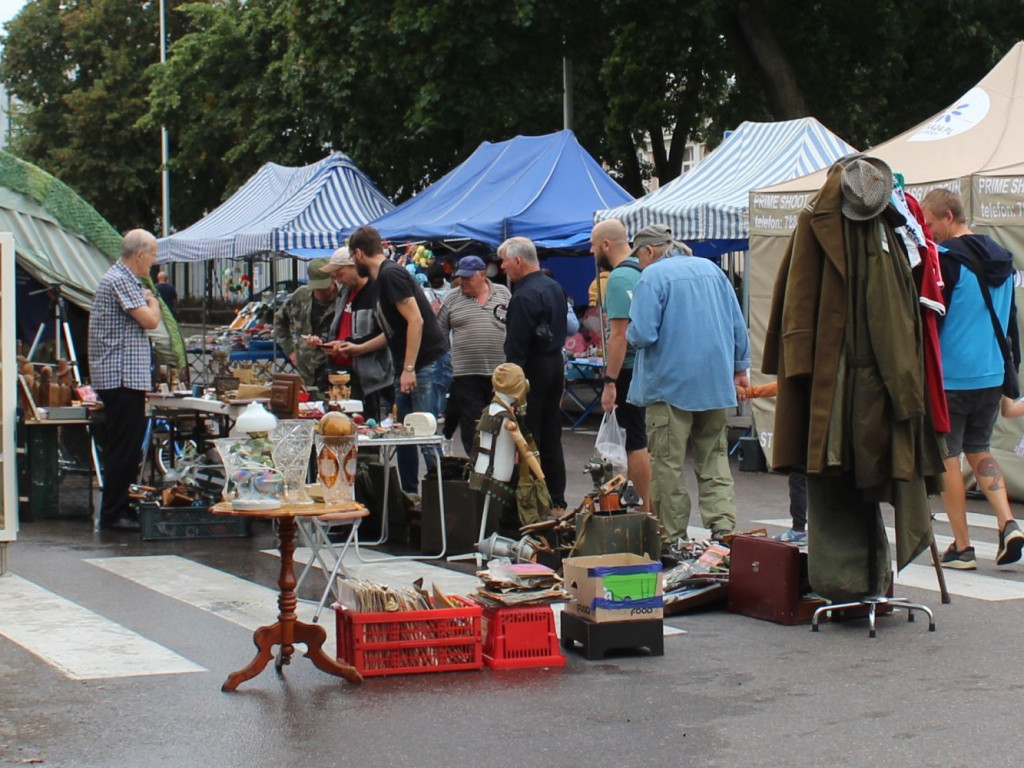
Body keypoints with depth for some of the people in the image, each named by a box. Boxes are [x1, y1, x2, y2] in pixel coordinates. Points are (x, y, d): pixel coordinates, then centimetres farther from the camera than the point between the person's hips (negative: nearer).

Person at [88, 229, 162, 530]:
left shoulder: (124, 279, 19)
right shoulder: (119, 280, -14)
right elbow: (150, 321, -17)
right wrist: (153, 300, 0)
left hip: (126, 377, 11)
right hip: (121, 377, -11)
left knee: (126, 447, 13)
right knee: (124, 447, -7)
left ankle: (120, 508, 18)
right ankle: (114, 513, -4)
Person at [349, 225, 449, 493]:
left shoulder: (391, 275, -13)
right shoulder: (382, 278, 18)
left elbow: (415, 320, -21)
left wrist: (409, 368, -22)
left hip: (428, 363, -10)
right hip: (408, 369, 10)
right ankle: (409, 493, 20)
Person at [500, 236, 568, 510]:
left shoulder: (524, 296, -18)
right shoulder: (554, 288, 11)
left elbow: (516, 344, -21)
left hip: (533, 367, -9)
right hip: (556, 363, 9)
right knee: (551, 438, 13)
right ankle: (556, 500, 17)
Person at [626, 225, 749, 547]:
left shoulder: (652, 277, -8)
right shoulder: (711, 269, 11)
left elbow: (642, 334, -17)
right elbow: (738, 326, 14)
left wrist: (629, 334, 5)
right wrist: (740, 367, 22)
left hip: (670, 384, -6)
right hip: (716, 384, 6)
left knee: (667, 463, 1)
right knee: (713, 458, 10)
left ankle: (672, 538, 3)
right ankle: (723, 526, 0)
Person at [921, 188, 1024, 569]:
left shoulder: (945, 257, -13)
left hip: (950, 377, -7)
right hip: (992, 377, 7)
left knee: (947, 458, 4)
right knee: (978, 450, 20)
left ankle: (962, 547, 6)